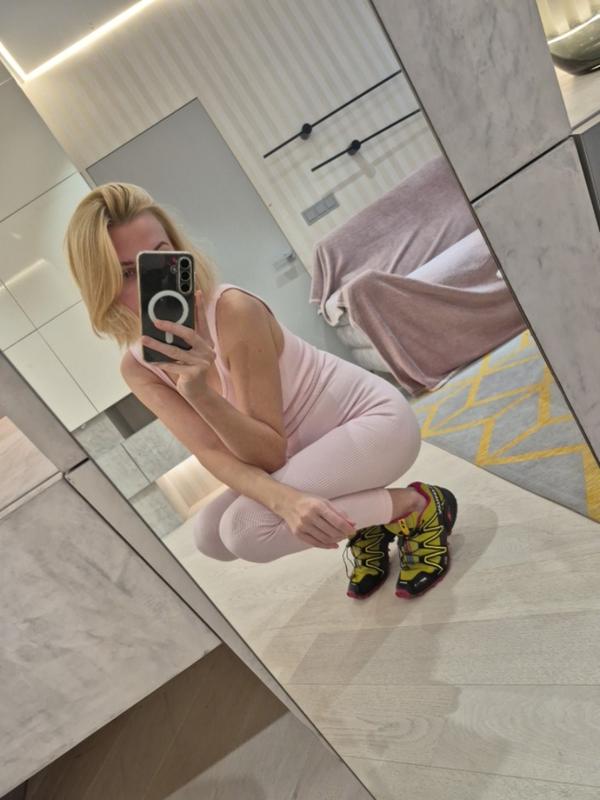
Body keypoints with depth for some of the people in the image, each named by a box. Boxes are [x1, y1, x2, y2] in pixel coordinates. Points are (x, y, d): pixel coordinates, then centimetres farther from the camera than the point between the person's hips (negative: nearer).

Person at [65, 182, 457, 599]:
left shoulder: (234, 311, -28)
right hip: (306, 451, 7)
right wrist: (282, 499, -35)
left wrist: (201, 395, -42)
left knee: (247, 530, -23)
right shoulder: (138, 367, -8)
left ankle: (420, 506, -6)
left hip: (373, 418, -6)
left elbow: (271, 453, -25)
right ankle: (360, 525, 12)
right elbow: (214, 454, -16)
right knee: (212, 535, -3)